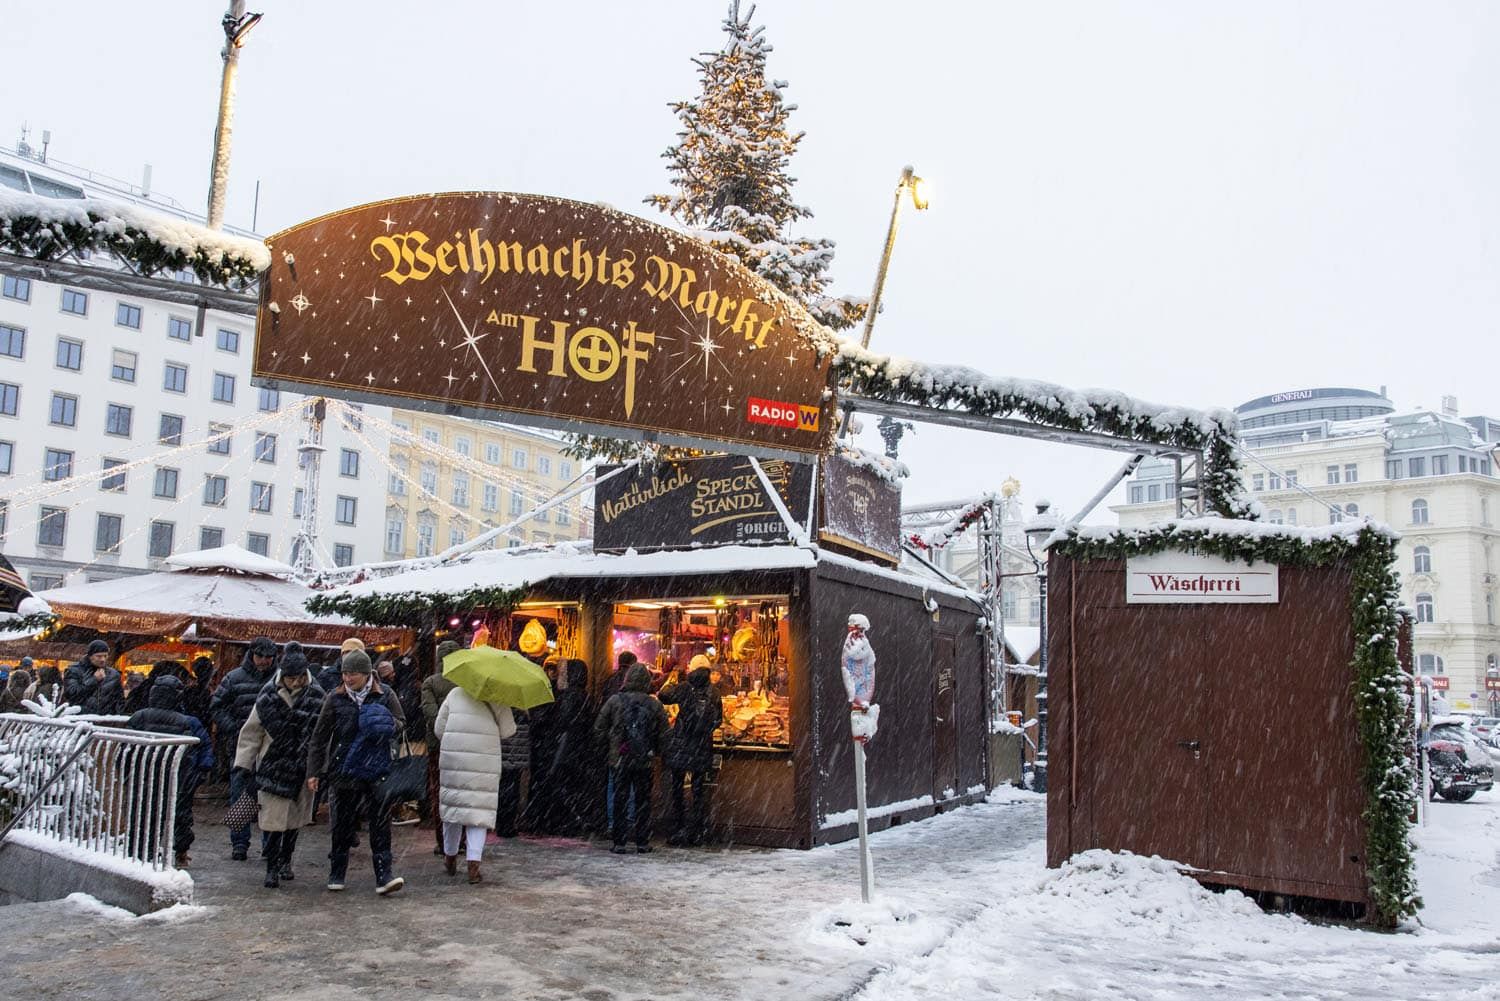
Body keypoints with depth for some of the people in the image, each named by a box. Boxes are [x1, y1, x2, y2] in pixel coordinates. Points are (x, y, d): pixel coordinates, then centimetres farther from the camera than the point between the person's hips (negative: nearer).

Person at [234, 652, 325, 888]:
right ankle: (272, 868, 6)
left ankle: (285, 861, 32)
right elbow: (251, 734, 2)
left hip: (302, 769, 2)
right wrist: (243, 765, -1)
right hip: (273, 768, -1)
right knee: (273, 819, -4)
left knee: (294, 818, 14)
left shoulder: (318, 698, -4)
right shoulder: (267, 699, -6)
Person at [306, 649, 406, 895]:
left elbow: (401, 725, 8)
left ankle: (384, 876, -4)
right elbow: (319, 736, 5)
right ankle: (336, 874, 24)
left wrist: (388, 725, -16)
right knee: (342, 823, 9)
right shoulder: (336, 698, 1)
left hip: (377, 770, -1)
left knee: (381, 822, -5)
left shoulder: (385, 696, 0)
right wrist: (313, 771, 2)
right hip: (344, 770, 1)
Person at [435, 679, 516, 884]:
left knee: (452, 806, 15)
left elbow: (439, 729, 9)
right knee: (479, 811, 3)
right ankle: (473, 865, -5)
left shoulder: (455, 694, 10)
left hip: (453, 759, 2)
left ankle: (450, 859, 26)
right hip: (485, 762, -2)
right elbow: (507, 731, 1)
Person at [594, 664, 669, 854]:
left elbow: (599, 730, -1)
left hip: (620, 760, -1)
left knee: (620, 800, 7)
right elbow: (663, 735, 2)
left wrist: (610, 746, 14)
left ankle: (619, 843, 8)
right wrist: (655, 753, 17)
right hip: (645, 762, 1)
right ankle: (643, 843, 13)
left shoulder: (614, 701, -5)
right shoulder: (654, 705, -2)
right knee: (643, 801, 10)